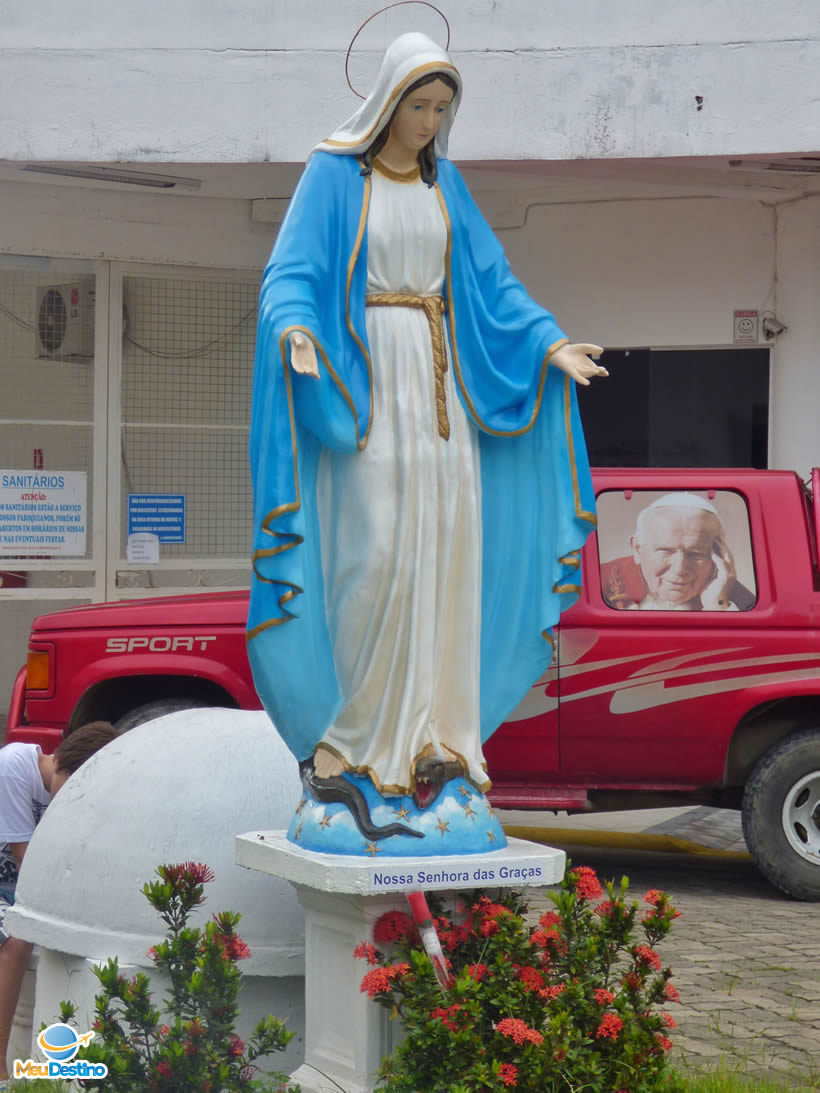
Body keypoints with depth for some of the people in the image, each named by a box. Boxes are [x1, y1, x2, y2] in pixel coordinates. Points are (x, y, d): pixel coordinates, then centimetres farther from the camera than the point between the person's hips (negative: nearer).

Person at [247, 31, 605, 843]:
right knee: (376, 552, -13)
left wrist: (550, 343, 2)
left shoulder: (444, 184, 13)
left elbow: (489, 281, 13)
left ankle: (433, 728, 6)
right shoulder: (332, 174, -2)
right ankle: (359, 729, -3)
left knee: (446, 552, 0)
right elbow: (292, 272, -10)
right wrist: (295, 331, -30)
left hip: (437, 381, 5)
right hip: (363, 382, -5)